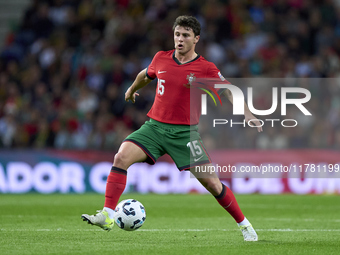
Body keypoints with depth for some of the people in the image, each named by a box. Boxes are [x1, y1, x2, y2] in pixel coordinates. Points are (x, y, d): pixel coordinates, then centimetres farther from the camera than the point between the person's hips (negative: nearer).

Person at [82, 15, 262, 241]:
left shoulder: (206, 69, -7)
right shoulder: (161, 59, 4)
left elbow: (229, 92, -2)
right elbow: (146, 75, 25)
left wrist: (248, 114, -16)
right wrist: (132, 90, 43)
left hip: (185, 132, -3)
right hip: (154, 126, 3)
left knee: (211, 182, -7)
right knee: (122, 157, -21)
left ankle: (244, 225, 13)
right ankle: (107, 216, -19)